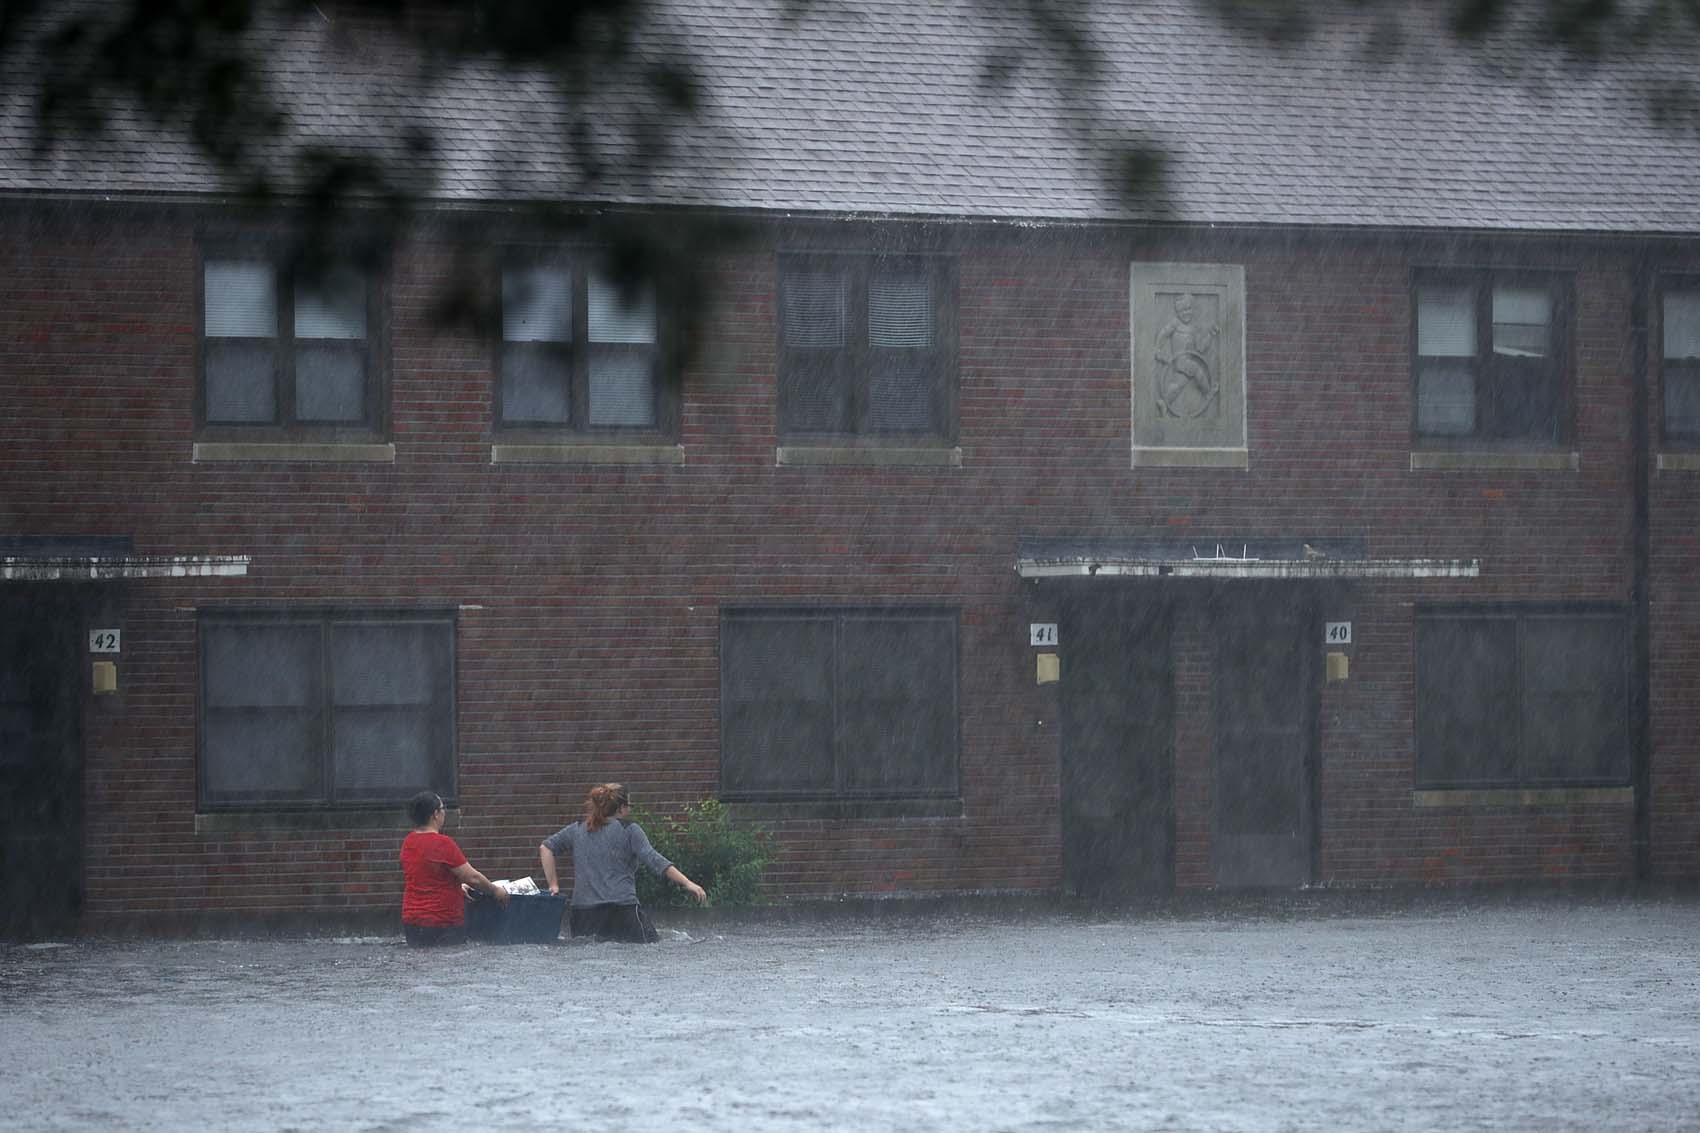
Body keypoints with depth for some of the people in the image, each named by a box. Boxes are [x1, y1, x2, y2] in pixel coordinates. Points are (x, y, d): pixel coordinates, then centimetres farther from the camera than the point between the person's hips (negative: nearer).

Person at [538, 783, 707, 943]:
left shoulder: (577, 829, 15)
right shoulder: (629, 830, 2)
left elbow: (546, 847, 17)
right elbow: (653, 860, -6)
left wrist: (553, 885, 18)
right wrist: (687, 883, -7)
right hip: (622, 909, -4)